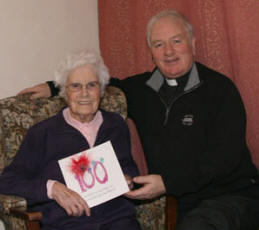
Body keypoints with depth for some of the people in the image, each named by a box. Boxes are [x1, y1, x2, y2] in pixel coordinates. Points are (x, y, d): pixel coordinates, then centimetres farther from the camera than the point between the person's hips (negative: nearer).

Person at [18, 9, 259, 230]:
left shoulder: (220, 88, -5)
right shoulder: (141, 89, 10)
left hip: (233, 196, -4)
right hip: (177, 204, 4)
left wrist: (168, 183, -20)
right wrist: (54, 87, 20)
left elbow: (226, 155, -13)